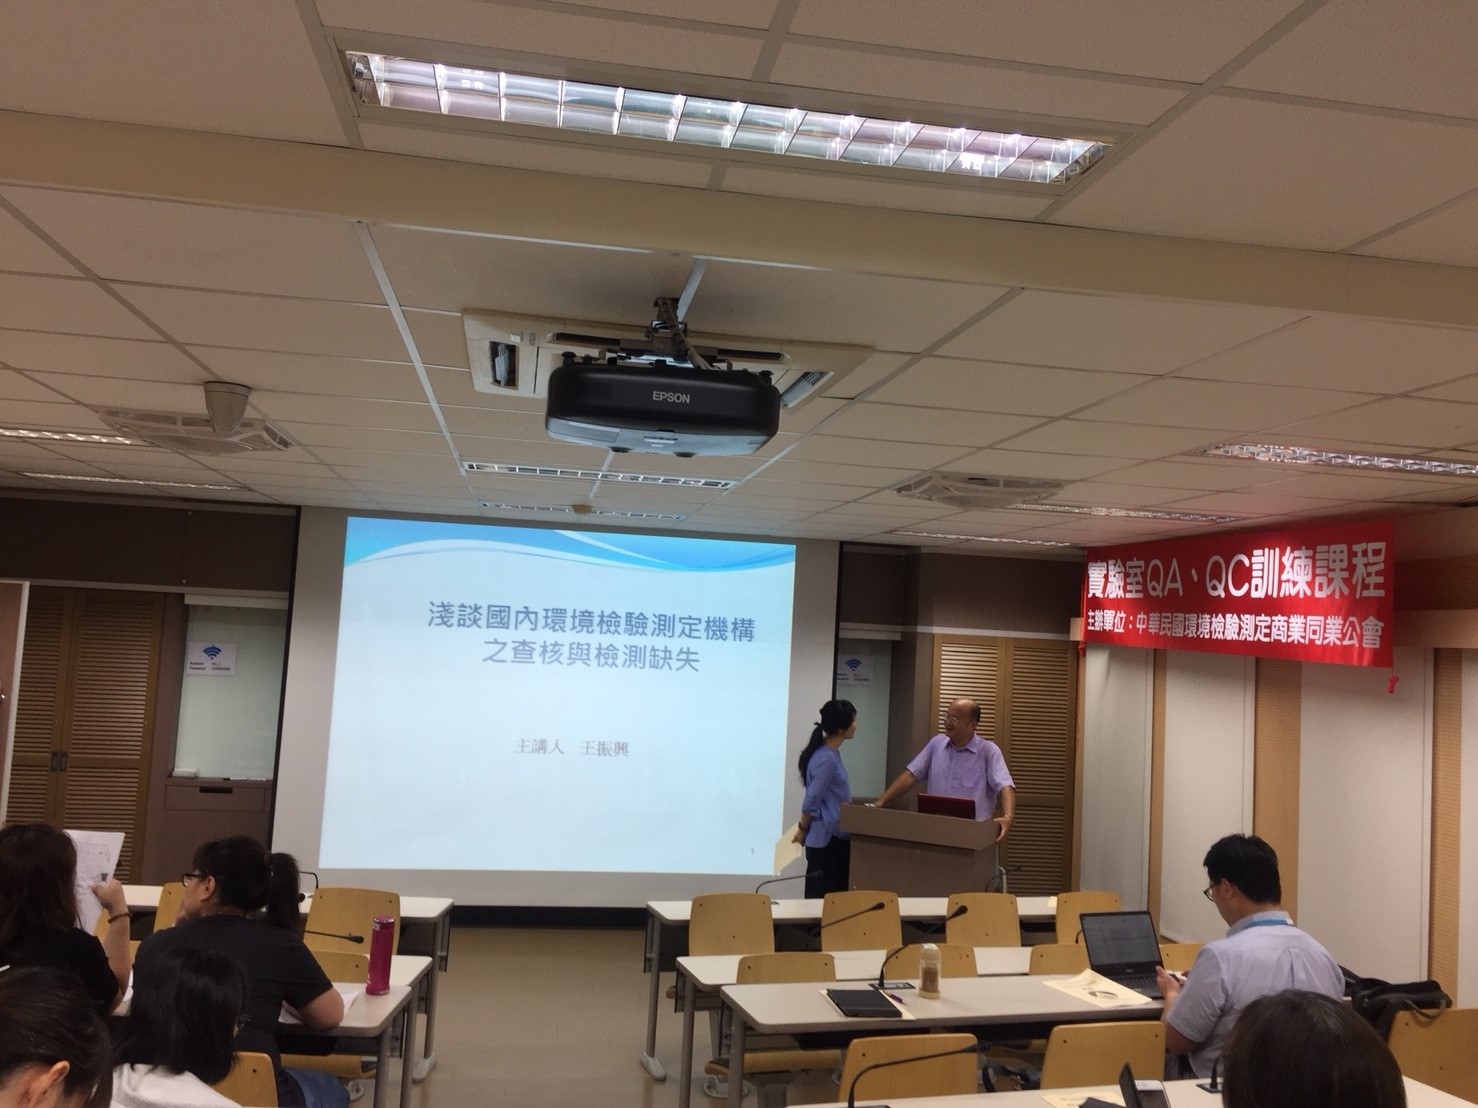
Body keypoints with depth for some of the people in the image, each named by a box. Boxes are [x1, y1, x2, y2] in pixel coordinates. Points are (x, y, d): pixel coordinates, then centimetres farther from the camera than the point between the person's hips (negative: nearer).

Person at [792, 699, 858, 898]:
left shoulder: (832, 753, 9)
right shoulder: (826, 759, -22)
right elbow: (811, 802, -19)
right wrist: (803, 829, -5)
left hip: (836, 838, 9)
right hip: (826, 840, -9)